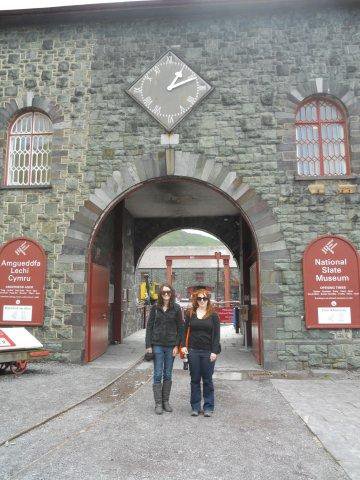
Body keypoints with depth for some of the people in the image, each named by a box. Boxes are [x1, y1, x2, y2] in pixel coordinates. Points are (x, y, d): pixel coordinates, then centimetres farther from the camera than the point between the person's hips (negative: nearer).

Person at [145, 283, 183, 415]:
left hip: (171, 346, 1)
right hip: (157, 345, 0)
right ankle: (158, 403, 11)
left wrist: (177, 345, -5)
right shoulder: (155, 308, 0)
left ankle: (165, 401, 22)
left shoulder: (176, 308, 0)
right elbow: (149, 326, 3)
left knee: (168, 375, 9)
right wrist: (148, 345, -3)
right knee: (158, 375, 2)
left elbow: (180, 328, 2)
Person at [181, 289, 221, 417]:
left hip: (208, 351, -2)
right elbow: (185, 330, 9)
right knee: (195, 379, 9)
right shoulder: (190, 313, 5)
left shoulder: (213, 315, 0)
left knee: (207, 380, 6)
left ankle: (208, 407, 18)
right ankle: (195, 407, 20)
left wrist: (214, 351, -9)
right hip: (193, 350, 2)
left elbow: (216, 334, -2)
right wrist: (183, 345, -1)